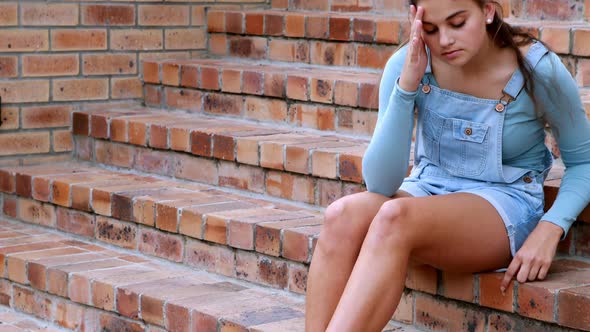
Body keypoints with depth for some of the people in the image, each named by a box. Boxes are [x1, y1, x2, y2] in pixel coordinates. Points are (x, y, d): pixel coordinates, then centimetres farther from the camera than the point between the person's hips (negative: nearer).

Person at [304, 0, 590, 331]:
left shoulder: (538, 70, -14)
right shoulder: (407, 64, -9)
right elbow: (380, 183, -14)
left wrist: (550, 229, -17)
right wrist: (406, 86, -25)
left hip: (504, 209, -3)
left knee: (394, 218, -34)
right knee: (344, 215, -31)